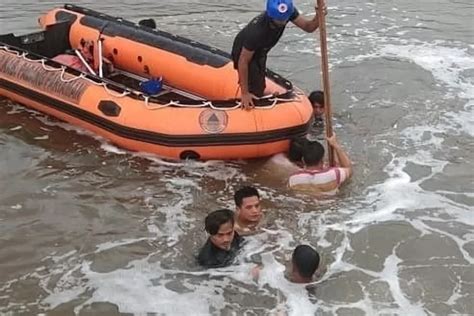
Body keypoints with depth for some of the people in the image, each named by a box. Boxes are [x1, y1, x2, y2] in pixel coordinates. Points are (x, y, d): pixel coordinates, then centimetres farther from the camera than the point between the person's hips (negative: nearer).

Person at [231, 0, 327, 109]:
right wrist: (244, 93, -32)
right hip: (243, 53, -7)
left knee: (260, 88, 23)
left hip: (260, 53, 7)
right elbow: (243, 61, -36)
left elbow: (308, 27, -16)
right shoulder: (257, 31, -44)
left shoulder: (289, 12, -27)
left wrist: (318, 17, -41)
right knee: (255, 92, -9)